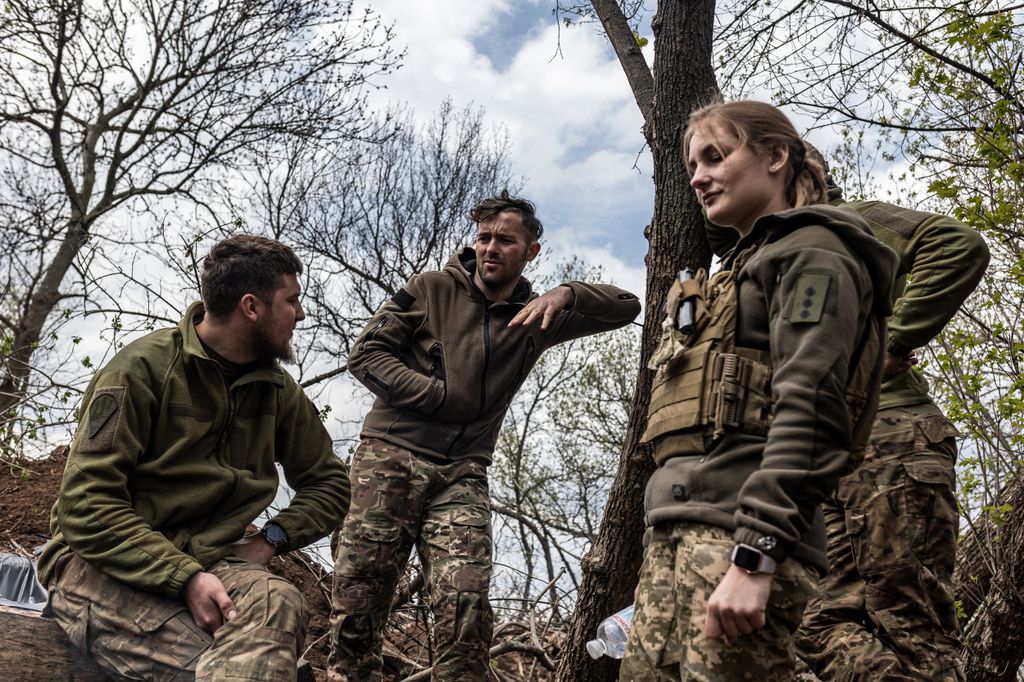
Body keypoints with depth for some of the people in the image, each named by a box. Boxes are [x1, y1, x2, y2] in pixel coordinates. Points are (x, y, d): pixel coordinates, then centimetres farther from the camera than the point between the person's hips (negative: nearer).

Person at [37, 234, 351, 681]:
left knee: (278, 602, -32)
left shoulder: (277, 390, 9)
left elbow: (329, 482, 20)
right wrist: (184, 577, -23)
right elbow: (86, 503, -13)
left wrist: (272, 538, 0)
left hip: (205, 563, 5)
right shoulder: (143, 368, -8)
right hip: (104, 566, -5)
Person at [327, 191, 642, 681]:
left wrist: (565, 295, -10)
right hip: (390, 456, -1)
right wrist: (435, 393, -7)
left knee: (466, 608, -15)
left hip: (461, 475, 1)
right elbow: (366, 352, 3)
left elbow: (626, 306, 9)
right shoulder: (433, 290, 8)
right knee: (359, 596, -5)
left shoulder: (534, 319, 13)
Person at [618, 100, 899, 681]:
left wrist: (754, 556, -23)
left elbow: (808, 409, -14)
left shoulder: (812, 252, 1)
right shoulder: (747, 268, 28)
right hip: (680, 533, 8)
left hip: (740, 531, -8)